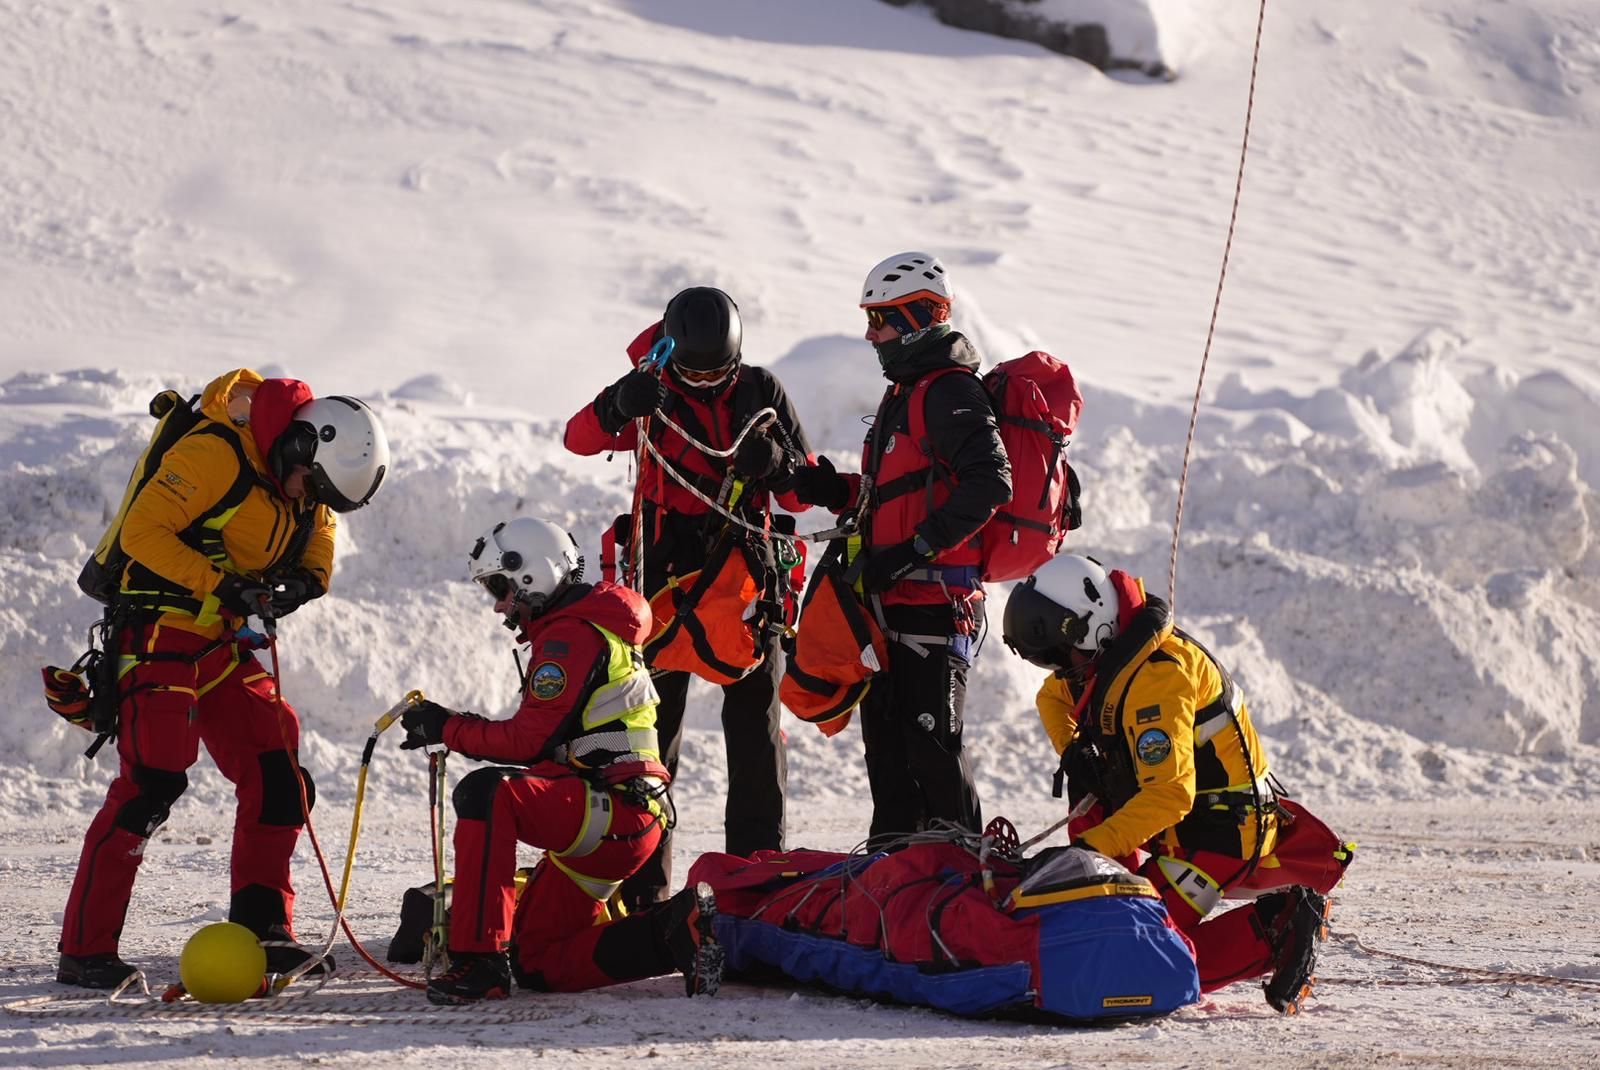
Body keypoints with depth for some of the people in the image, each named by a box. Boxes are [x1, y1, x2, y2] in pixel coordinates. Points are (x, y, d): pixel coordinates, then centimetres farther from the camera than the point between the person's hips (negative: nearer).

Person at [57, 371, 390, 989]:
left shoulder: (305, 483, 6)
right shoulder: (215, 455, -20)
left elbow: (315, 541, 16)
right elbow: (143, 530, -22)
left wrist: (303, 581, -7)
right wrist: (221, 585, -26)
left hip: (224, 646, 9)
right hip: (161, 638, -9)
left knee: (278, 777, 3)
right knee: (149, 786, -15)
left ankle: (261, 929, 12)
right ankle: (84, 951, -12)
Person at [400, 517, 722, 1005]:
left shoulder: (572, 635, -12)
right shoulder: (588, 625, 22)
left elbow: (530, 741, -19)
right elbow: (540, 740, 22)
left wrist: (449, 728, -9)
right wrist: (449, 728, 12)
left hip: (613, 813, -11)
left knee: (486, 794, -30)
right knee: (538, 964, 11)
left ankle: (479, 961, -31)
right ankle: (675, 931, 8)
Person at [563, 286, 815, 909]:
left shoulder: (761, 392, 3)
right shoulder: (654, 392, -3)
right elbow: (581, 438, -19)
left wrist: (778, 464, -16)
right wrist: (618, 407, -39)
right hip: (667, 573, -2)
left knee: (755, 726, 4)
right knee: (654, 724, -2)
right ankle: (643, 884, 1)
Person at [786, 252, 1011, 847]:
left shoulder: (950, 391, -11)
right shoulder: (904, 393, 22)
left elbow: (990, 483, -23)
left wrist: (915, 549, -24)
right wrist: (836, 491, 10)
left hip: (936, 597, -10)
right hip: (895, 600, 10)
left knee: (930, 741, -13)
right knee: (886, 736, 12)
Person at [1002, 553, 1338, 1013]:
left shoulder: (1155, 675, -27)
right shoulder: (1110, 649, 3)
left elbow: (1169, 794, -32)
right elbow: (1055, 697, 26)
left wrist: (1094, 847, -31)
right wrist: (1072, 749, 6)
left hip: (1220, 830, -10)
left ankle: (1278, 927, -10)